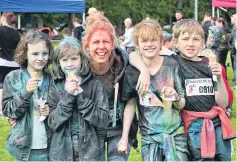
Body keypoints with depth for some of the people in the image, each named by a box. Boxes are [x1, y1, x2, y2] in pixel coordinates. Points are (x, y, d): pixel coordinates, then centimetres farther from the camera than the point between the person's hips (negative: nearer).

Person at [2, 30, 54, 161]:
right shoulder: (13, 78, -3)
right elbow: (7, 110, -9)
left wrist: (52, 111, -11)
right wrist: (25, 92, -22)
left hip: (48, 148, 2)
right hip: (24, 147, -2)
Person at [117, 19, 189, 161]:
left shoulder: (171, 65, -6)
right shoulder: (132, 71, -4)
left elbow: (181, 105, 1)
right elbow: (130, 104, 5)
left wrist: (176, 97, -21)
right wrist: (124, 136, 1)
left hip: (175, 133, 0)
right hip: (149, 136, 1)